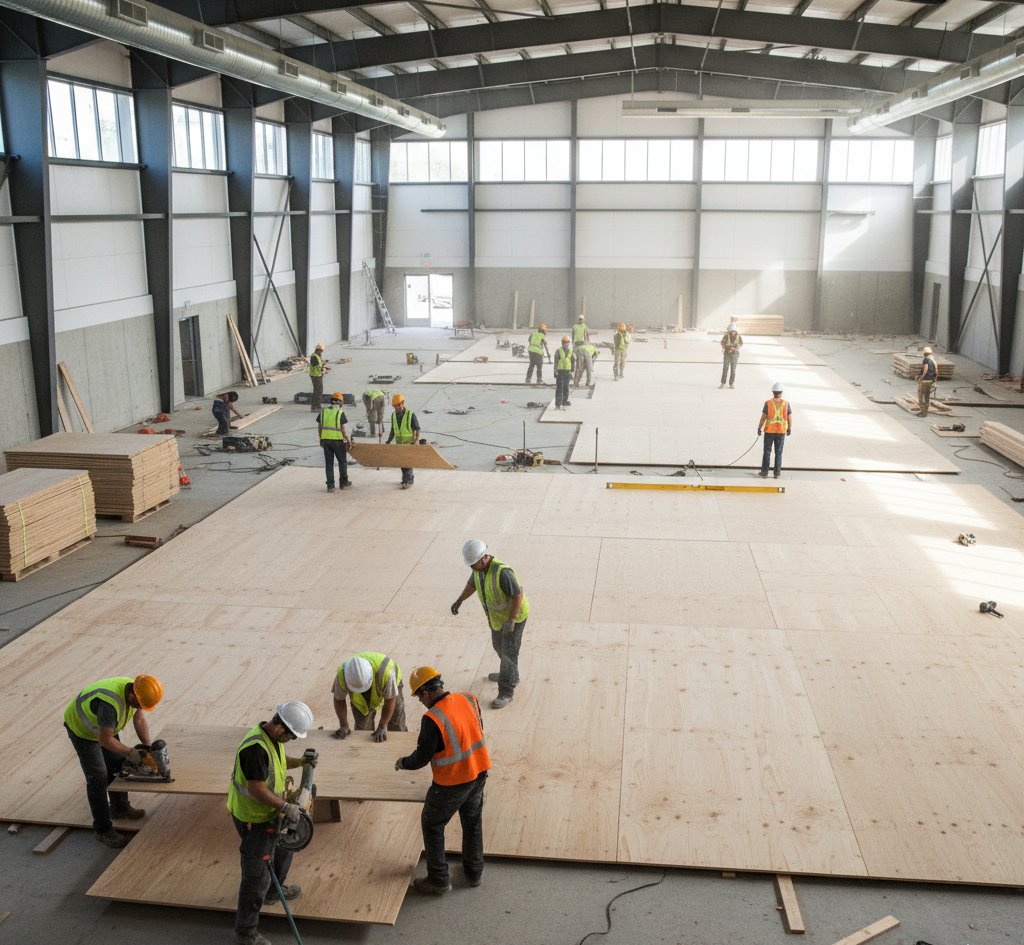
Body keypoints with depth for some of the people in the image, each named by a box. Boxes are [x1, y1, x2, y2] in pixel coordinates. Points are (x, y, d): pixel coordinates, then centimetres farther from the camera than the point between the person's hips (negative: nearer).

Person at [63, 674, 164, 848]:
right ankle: (103, 830, 5)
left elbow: (140, 719, -6)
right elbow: (105, 740, -34)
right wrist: (129, 752, -26)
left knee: (117, 765, 16)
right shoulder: (111, 703, -44)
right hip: (81, 729, -8)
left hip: (104, 726, 8)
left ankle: (119, 807, 38)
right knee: (98, 777, -6)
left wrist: (147, 746, -15)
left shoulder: (135, 689, -19)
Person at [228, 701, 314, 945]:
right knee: (256, 874, 1)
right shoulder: (256, 748, -34)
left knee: (284, 847, 30)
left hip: (267, 811, 10)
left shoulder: (272, 737, -3)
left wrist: (300, 762, 5)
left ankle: (273, 891, 55)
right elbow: (257, 789, -32)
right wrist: (285, 806, -30)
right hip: (252, 818, -10)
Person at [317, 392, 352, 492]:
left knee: (329, 463, 8)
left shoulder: (323, 412, 4)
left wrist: (321, 439, 21)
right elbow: (344, 429, -11)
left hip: (326, 440, 3)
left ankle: (330, 485, 3)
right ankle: (343, 483, 23)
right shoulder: (340, 413, -9)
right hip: (338, 441, -3)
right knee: (342, 461, 15)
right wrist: (348, 440, 0)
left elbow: (319, 427, 9)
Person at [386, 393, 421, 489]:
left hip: (409, 443, -6)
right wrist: (388, 441, 11)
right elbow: (393, 430, 15)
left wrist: (416, 440, -19)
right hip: (399, 443, 6)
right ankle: (409, 477, 26)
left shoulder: (411, 415, -11)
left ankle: (408, 481, -3)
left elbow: (417, 429, -8)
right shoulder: (394, 415, 6)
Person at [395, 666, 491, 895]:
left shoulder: (433, 719, -26)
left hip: (452, 782, -6)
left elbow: (422, 758, -18)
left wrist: (403, 763, 4)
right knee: (472, 821, 25)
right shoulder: (469, 699, -7)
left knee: (432, 825, 16)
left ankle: (439, 880, 24)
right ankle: (474, 872, 38)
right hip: (478, 772, 6)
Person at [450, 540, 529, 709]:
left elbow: (518, 595, -32)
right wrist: (459, 601, 10)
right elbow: (472, 584, 10)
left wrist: (511, 620, -33)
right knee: (498, 645, 25)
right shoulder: (479, 567, -10)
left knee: (509, 652, -2)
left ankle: (506, 692, 10)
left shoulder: (502, 572, -37)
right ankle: (512, 675, 47)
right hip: (497, 614, 9)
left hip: (514, 615, -9)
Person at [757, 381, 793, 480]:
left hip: (769, 431, -1)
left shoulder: (768, 403, -10)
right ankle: (777, 472, 15)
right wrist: (789, 429, 15)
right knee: (778, 453, 12)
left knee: (767, 452, 7)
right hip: (781, 431, 1)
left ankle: (764, 472, 7)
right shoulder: (786, 404, -5)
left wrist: (759, 429, 1)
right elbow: (790, 418, 1)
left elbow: (763, 417, -10)